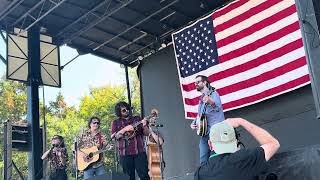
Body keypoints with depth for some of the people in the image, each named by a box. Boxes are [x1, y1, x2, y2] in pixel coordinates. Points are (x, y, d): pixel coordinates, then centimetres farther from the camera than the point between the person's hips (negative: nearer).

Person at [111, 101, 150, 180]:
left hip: (139, 152, 0)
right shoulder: (116, 122, 10)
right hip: (125, 154, 0)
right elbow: (115, 136, -4)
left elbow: (146, 133, 9)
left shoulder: (137, 119, 12)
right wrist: (125, 129, -15)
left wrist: (144, 126, -11)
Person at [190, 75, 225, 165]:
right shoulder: (201, 98, 22)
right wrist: (193, 123, 12)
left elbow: (218, 106, -25)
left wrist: (210, 101, -47)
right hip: (204, 133, 8)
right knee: (203, 161, 2)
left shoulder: (213, 93, -3)